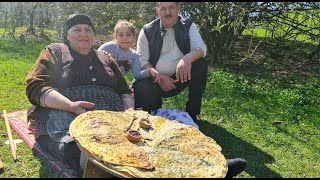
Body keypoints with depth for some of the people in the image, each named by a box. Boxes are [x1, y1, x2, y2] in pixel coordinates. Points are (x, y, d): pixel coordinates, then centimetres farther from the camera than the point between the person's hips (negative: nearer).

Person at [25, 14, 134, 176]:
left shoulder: (105, 58, 25)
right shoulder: (55, 51, 13)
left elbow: (124, 91, 25)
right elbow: (35, 86, -1)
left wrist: (129, 109, 0)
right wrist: (71, 105, -19)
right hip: (64, 113, -3)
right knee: (77, 147, -38)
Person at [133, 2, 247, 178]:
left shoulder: (188, 26, 1)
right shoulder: (147, 31, -2)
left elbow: (201, 48, -13)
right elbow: (142, 61, -5)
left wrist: (187, 58, -36)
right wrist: (159, 77, -21)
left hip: (179, 77, 2)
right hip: (155, 80, -2)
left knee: (201, 64, -23)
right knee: (142, 89, -31)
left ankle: (192, 115, -17)